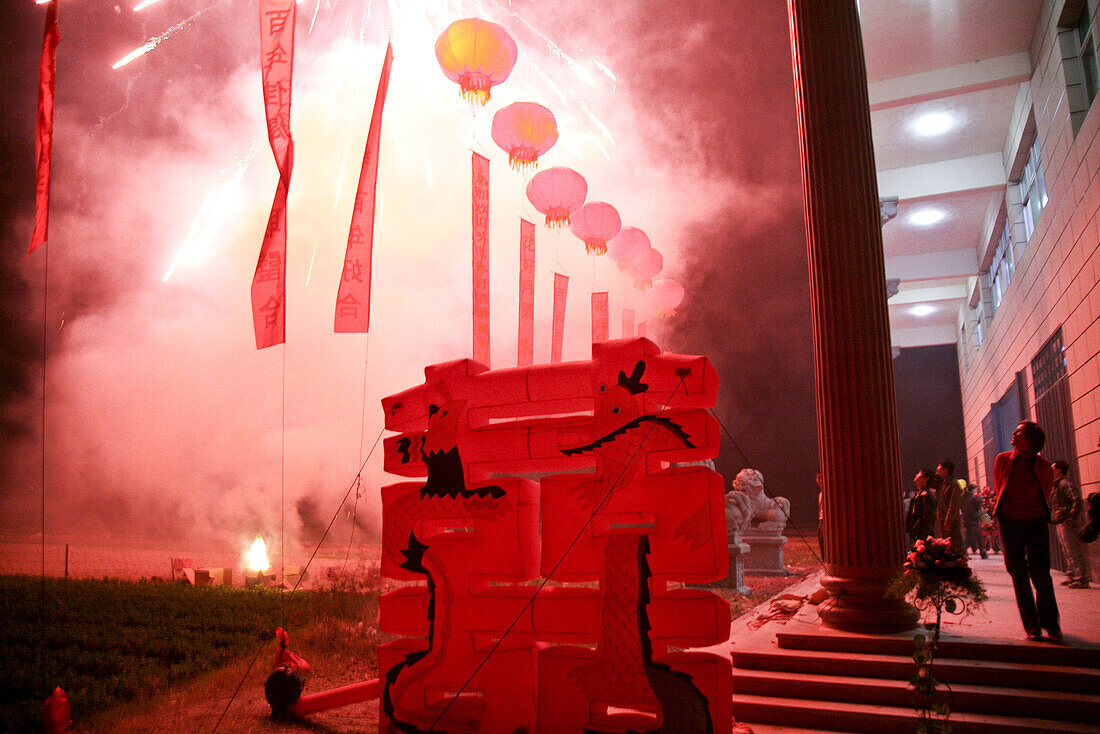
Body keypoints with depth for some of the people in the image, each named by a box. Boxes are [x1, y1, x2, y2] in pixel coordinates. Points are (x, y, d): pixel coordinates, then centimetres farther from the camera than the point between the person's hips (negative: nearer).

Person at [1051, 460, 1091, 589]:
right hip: (1060, 524, 10)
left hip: (1066, 523, -10)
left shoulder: (1064, 483, -13)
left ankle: (1081, 579, -6)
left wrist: (1071, 516, -22)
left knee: (1074, 552, -8)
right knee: (1068, 553, 14)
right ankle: (1071, 577, 21)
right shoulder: (1057, 484, 18)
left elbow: (1077, 500, -24)